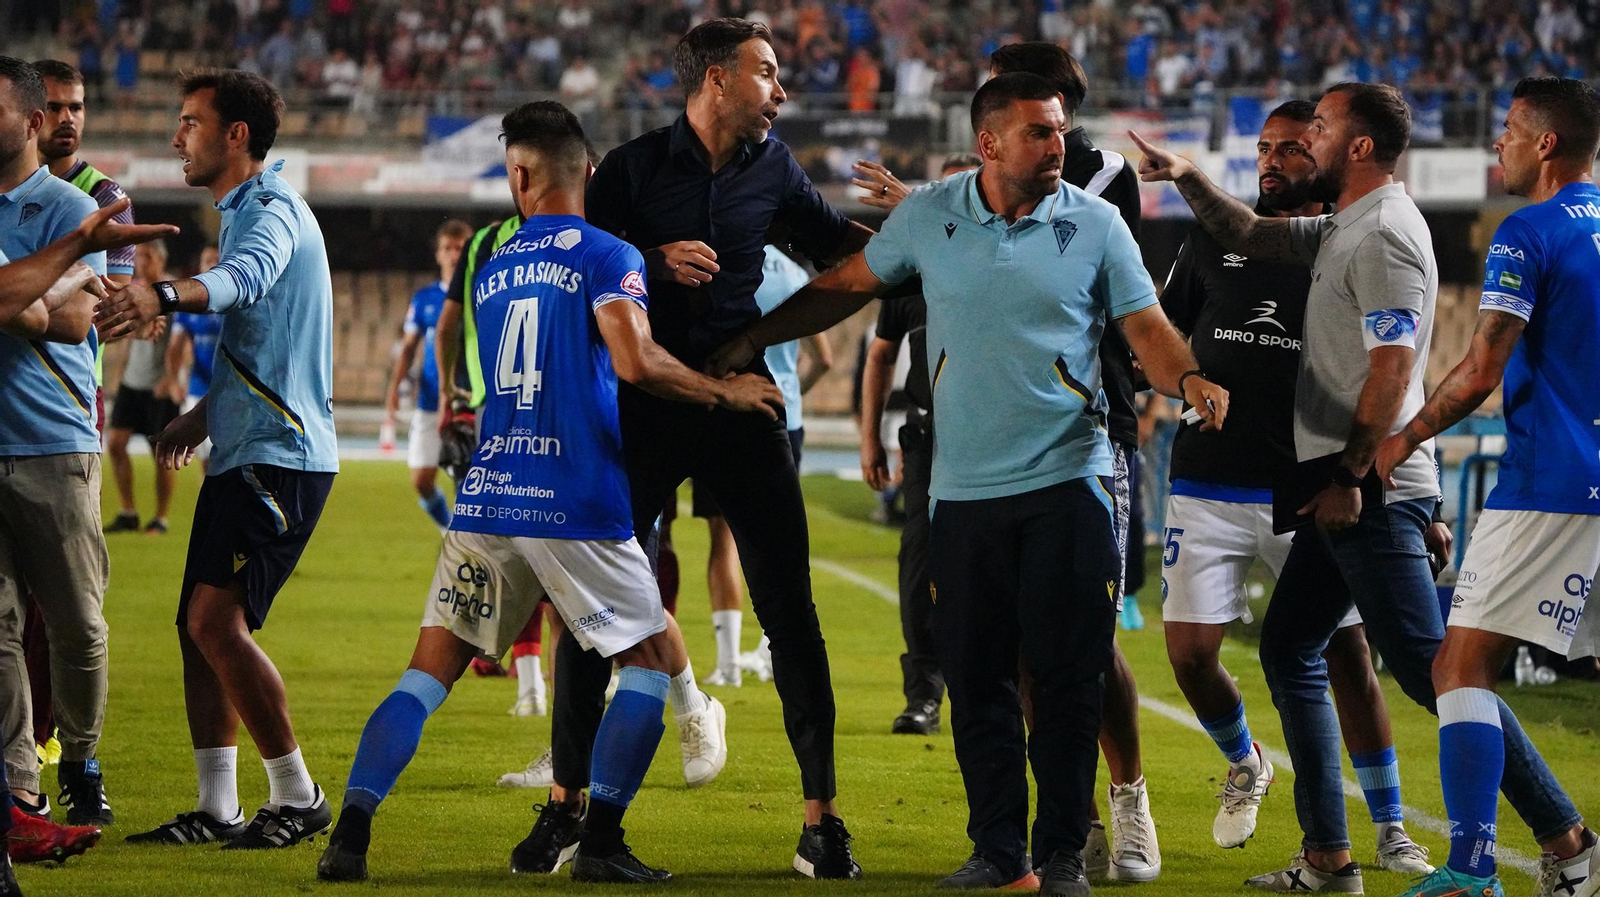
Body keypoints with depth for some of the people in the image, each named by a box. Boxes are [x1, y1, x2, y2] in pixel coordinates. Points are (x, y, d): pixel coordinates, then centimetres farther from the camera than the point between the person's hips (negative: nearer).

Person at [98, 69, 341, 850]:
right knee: (198, 624, 9)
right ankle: (216, 809, 14)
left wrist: (165, 295, -55)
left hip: (280, 456, -10)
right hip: (242, 455, 10)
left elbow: (246, 277, -37)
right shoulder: (244, 213, 21)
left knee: (217, 618, -18)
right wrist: (204, 414, 30)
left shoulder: (272, 210, -13)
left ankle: (297, 797, -10)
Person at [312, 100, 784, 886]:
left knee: (430, 670, 9)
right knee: (659, 660, 8)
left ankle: (351, 829, -4)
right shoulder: (605, 258, -3)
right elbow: (635, 363, -18)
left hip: (486, 497, 5)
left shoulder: (491, 268, 15)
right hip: (574, 504, -5)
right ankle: (598, 839, -2)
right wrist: (723, 391, -3)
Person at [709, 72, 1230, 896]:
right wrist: (750, 340, 16)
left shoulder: (1094, 224, 0)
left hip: (1066, 482, -2)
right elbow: (848, 286, 17)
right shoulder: (928, 216, 4)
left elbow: (1145, 326, -2)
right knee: (976, 681, 3)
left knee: (1067, 679, -3)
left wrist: (1187, 378, -22)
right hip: (964, 488, 2)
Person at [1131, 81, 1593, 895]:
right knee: (1290, 650, 12)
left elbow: (1393, 369, -22)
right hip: (1343, 491, 11)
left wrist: (1349, 476, -21)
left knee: (1426, 666, -11)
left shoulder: (1384, 236, -16)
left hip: (1375, 492, -11)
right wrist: (1187, 180, 16)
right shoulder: (1344, 226, 16)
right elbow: (1253, 238, 28)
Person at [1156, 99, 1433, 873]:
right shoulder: (1214, 242, 7)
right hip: (1208, 484, 2)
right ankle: (1244, 765, 27)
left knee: (1347, 655, -4)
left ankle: (1391, 830, 8)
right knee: (1189, 653, -4)